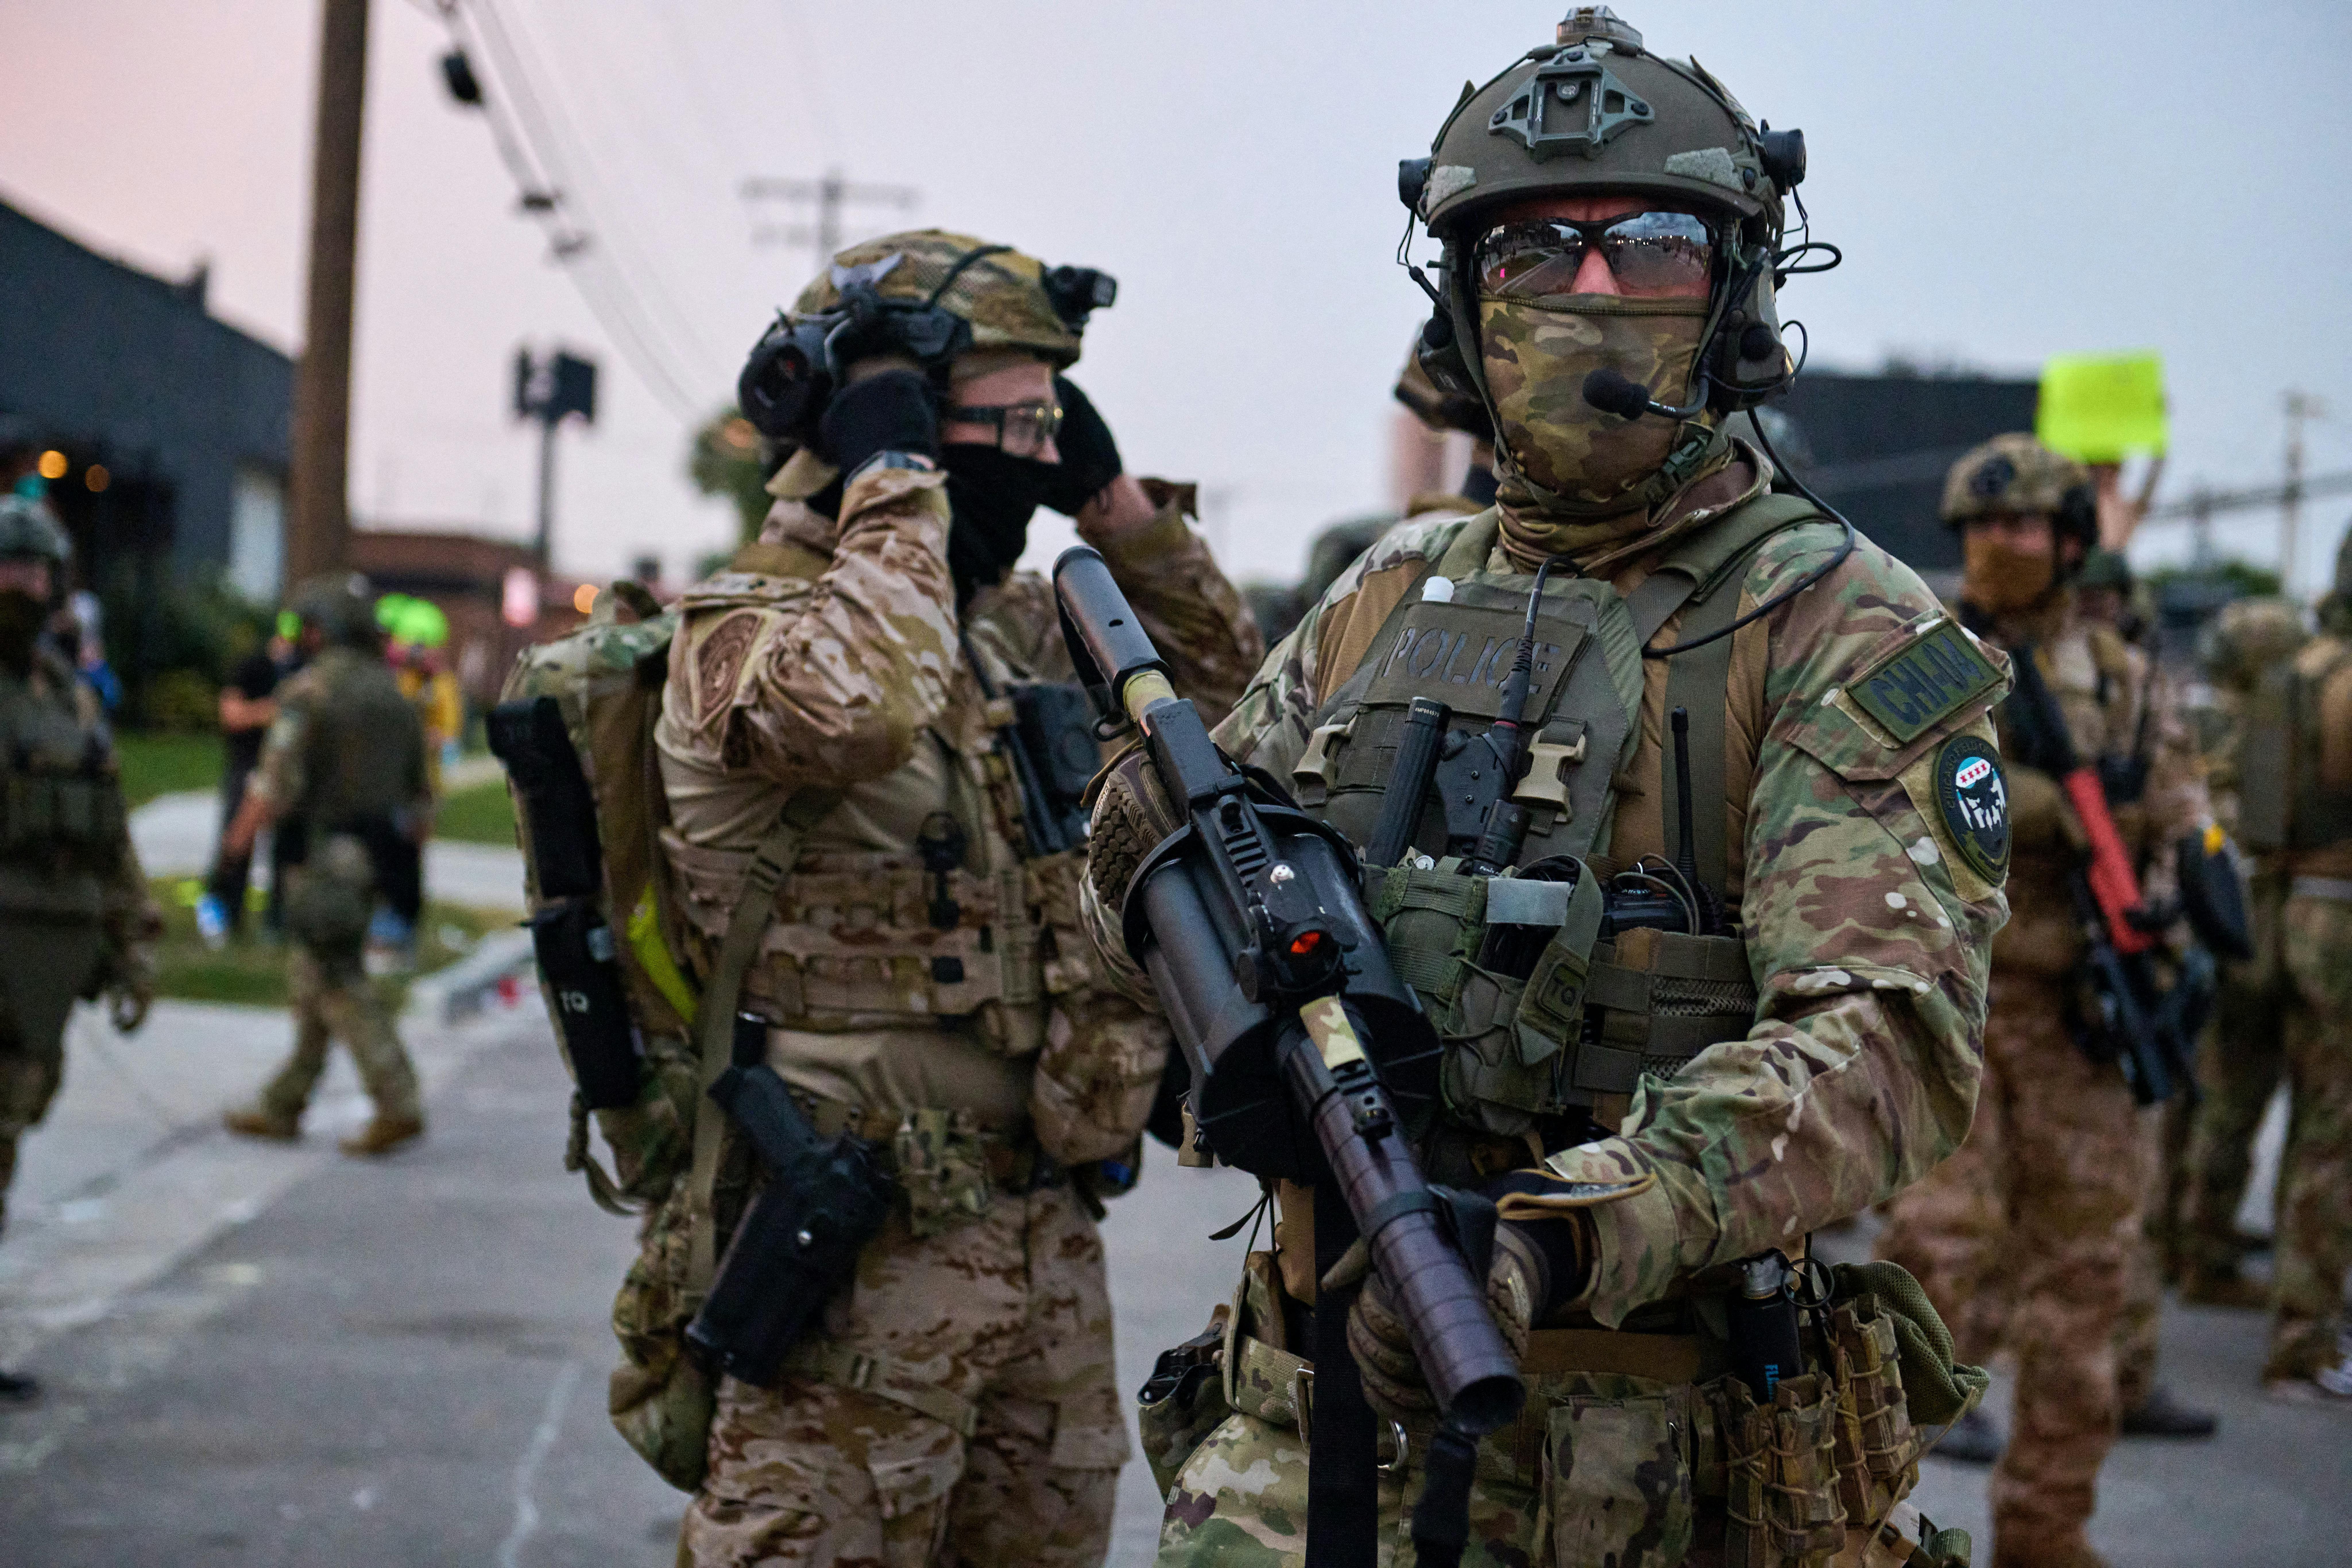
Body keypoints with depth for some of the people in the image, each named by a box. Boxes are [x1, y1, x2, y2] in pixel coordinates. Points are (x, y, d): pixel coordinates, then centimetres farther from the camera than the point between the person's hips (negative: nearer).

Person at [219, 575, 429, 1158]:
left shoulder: (310, 692, -13)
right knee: (312, 982, 15)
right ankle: (282, 1107, 21)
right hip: (373, 859, 8)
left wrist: (241, 836, -4)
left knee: (338, 985, -5)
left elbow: (277, 785, -18)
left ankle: (398, 1104, -11)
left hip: (321, 853, -8)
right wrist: (396, 836, 26)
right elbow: (418, 793, 14)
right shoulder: (393, 696, 11)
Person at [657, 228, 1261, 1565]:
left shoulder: (1018, 624, 14)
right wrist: (894, 479, -19)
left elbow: (1223, 679, 25)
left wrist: (1116, 497, 12)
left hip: (1049, 1237, 8)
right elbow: (865, 708, -33)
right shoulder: (743, 633, -11)